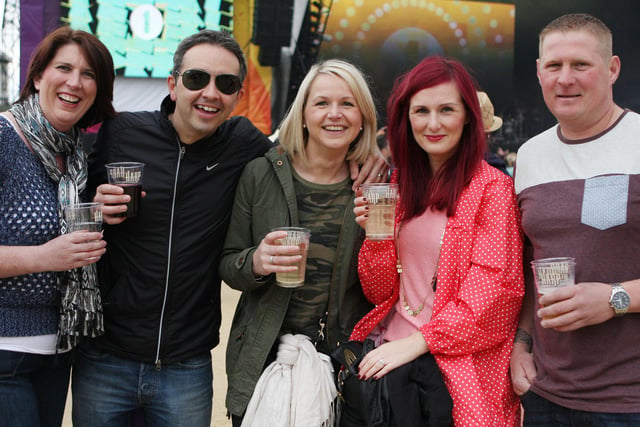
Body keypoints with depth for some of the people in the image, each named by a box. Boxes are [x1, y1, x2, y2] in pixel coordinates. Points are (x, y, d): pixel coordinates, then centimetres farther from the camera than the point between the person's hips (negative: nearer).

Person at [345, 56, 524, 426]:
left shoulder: (492, 189, -5)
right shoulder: (401, 186, 12)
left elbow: (491, 292, -11)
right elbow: (382, 293, 13)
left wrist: (415, 344, -14)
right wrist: (377, 235, -4)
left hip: (455, 364, -4)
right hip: (387, 347, 5)